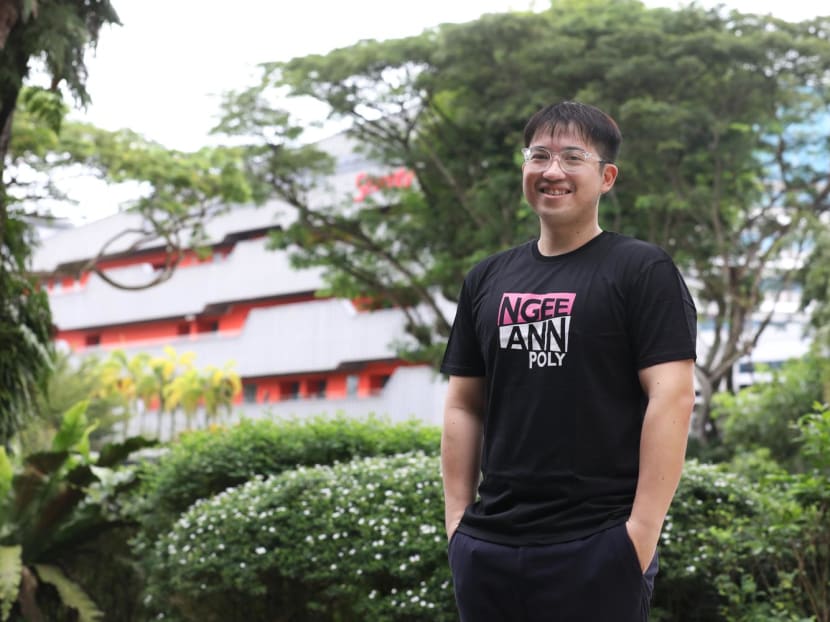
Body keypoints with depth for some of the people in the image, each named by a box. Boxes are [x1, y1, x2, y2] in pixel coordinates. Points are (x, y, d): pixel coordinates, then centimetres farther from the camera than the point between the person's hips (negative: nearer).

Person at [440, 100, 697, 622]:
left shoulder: (641, 271, -3)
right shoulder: (488, 281, 12)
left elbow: (671, 397, -10)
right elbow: (465, 405, 16)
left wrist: (642, 532, -15)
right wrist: (457, 516, 8)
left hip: (598, 548, -5)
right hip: (487, 547, 5)